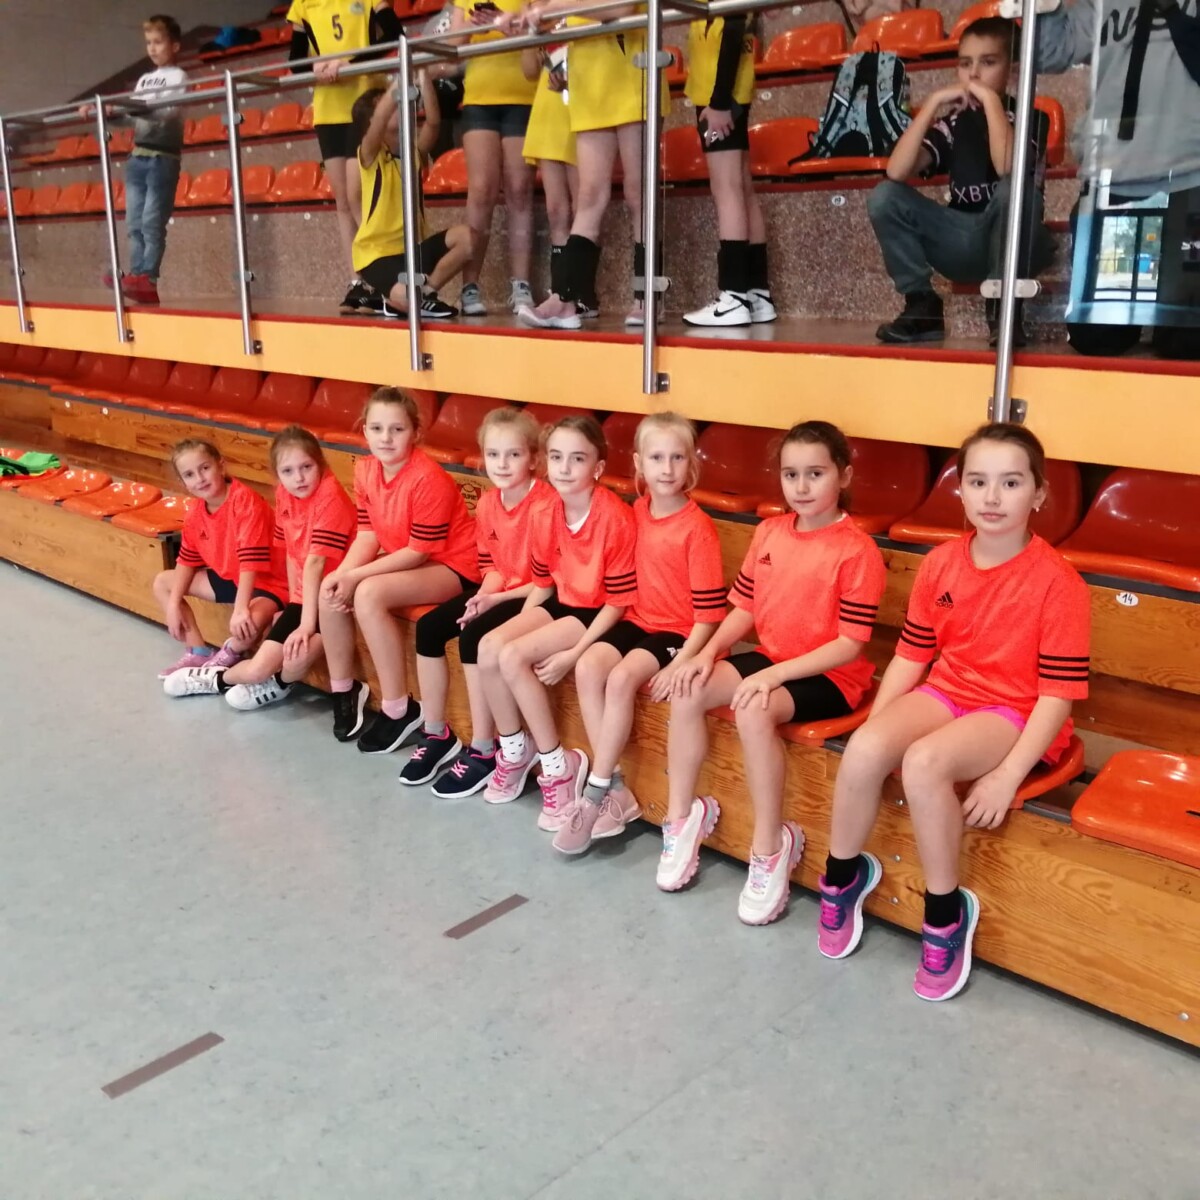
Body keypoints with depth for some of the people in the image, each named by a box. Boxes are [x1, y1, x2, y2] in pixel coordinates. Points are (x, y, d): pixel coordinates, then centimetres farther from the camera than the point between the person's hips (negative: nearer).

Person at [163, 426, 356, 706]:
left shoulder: (330, 496, -22)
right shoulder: (284, 495, 1)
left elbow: (315, 562, -26)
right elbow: (291, 552, 8)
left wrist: (307, 623, -27)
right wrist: (293, 603, 1)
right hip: (303, 595, 6)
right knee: (257, 669, -7)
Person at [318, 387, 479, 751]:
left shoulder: (428, 479, -26)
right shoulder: (366, 469, -2)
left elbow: (420, 551, -24)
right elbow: (368, 533, 0)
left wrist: (356, 577, -24)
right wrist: (343, 574, -19)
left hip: (450, 567, -8)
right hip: (401, 559, 8)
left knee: (368, 594, -29)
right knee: (329, 589, -8)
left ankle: (399, 709, -18)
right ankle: (344, 688, 11)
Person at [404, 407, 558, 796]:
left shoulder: (545, 505, -21)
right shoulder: (488, 503, 3)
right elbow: (492, 564, 10)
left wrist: (497, 599, -23)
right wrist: (482, 595, -11)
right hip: (499, 591, 8)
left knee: (473, 635, -27)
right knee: (428, 627, -6)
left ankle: (483, 752, -15)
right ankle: (437, 735, 7)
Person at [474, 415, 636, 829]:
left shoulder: (616, 518, -22)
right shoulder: (546, 514, -1)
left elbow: (618, 602, -18)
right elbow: (543, 585, 10)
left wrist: (573, 654, -21)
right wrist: (519, 625, -4)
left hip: (595, 614, -7)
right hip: (560, 603, 7)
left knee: (513, 657, -23)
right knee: (489, 647, -15)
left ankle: (560, 764, -10)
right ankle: (515, 749, 7)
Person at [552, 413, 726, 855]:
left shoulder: (698, 528, -15)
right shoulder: (637, 512, 5)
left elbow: (709, 613, -16)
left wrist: (679, 665, -22)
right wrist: (622, 616, 3)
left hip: (679, 632, -6)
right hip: (638, 620, 6)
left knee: (622, 678, -30)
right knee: (587, 666, -21)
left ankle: (595, 793, -17)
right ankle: (616, 791, -14)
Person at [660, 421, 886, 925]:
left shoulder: (857, 550, -15)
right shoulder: (768, 532, 5)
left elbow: (850, 645, -18)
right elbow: (745, 607, 10)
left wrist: (774, 673, -25)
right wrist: (710, 651, -9)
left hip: (829, 676, -7)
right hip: (770, 659, 7)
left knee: (753, 710, -33)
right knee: (687, 690, -15)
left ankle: (771, 846, -16)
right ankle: (683, 816, 0)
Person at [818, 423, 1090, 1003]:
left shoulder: (1058, 583, -15)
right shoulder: (940, 563, 0)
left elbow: (1057, 695, -15)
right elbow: (911, 656, 6)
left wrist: (1006, 777, -22)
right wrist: (871, 729, -4)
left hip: (1015, 712, -4)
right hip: (945, 692, 5)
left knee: (923, 762, -33)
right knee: (864, 750, -25)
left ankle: (946, 911, -11)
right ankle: (842, 874, 2)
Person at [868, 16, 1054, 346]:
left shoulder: (1030, 117, -6)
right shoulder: (953, 122, 4)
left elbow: (1008, 168, -31)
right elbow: (896, 172, -14)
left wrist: (991, 99, -22)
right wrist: (933, 103, -14)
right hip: (965, 242, 4)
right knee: (884, 197, -13)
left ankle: (1004, 305, -21)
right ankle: (922, 305, -11)